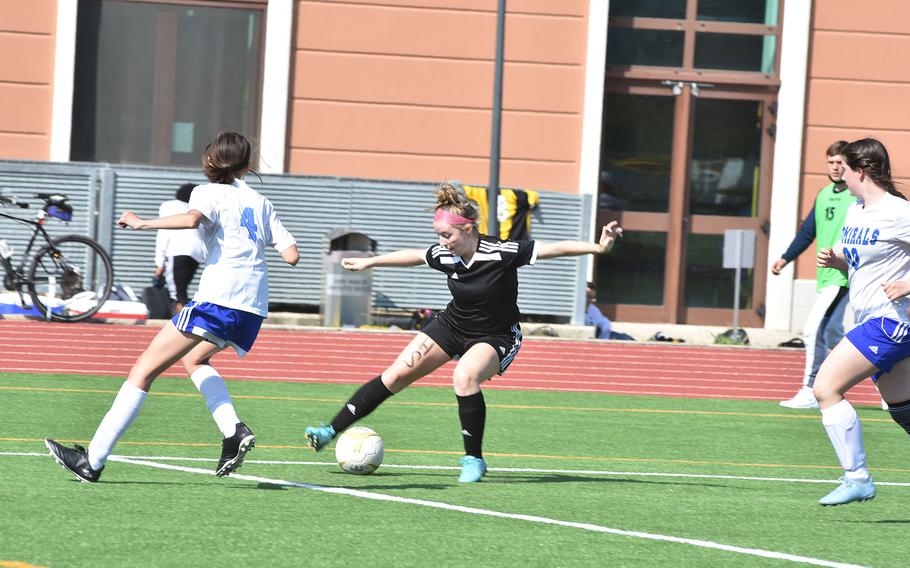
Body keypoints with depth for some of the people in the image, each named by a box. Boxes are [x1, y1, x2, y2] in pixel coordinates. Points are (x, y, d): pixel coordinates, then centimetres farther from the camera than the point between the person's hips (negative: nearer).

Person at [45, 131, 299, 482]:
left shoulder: (209, 192, 7)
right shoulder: (262, 203, 22)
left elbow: (192, 218, -17)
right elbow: (291, 255, 15)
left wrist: (143, 223, -10)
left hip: (218, 297, -6)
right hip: (255, 308, 6)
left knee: (144, 370, -4)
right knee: (194, 359, 32)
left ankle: (93, 460, -9)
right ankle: (234, 431, 9)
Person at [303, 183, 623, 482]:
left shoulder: (501, 253, -27)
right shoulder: (444, 255, -12)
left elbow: (556, 248, -28)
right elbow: (413, 256, 10)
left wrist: (598, 247, -40)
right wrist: (369, 262, 21)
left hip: (496, 337, -5)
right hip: (452, 325, 5)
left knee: (464, 376, -34)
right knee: (397, 374, -1)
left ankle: (474, 460, -19)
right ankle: (332, 432, 7)